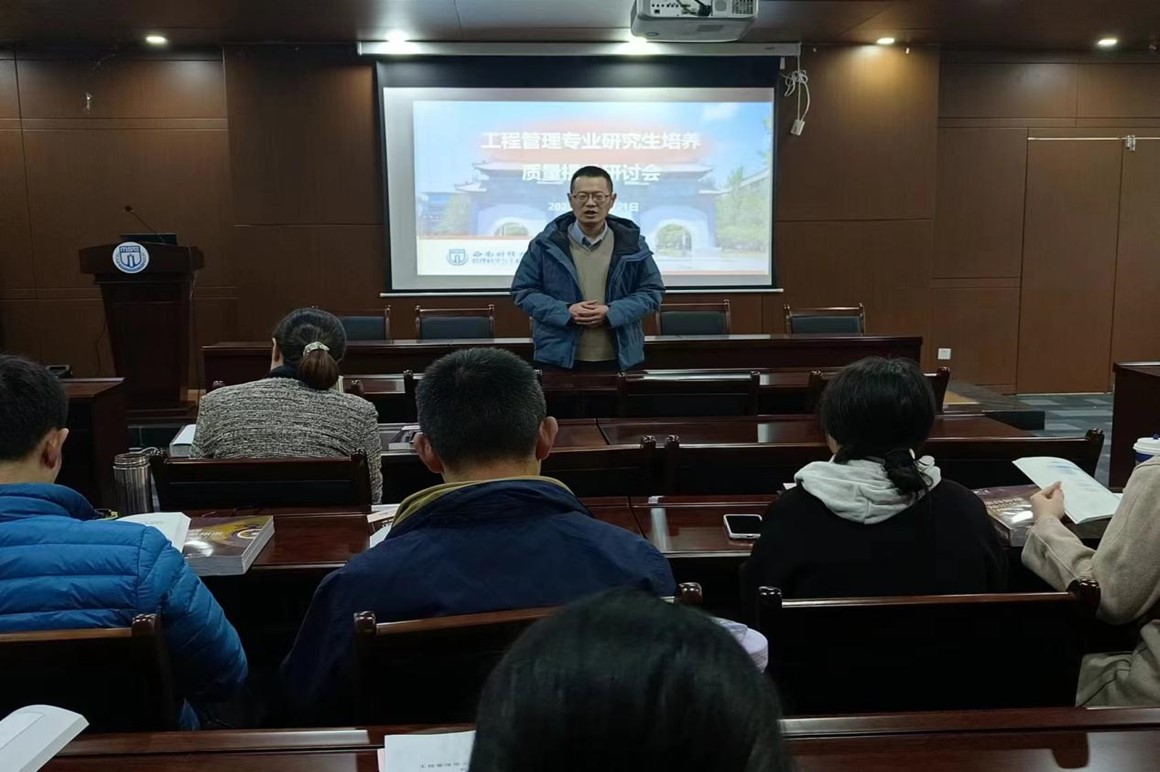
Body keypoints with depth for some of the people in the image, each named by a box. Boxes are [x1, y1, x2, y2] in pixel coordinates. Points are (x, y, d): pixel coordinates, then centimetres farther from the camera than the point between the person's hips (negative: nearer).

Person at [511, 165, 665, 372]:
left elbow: (652, 291, 6)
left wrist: (612, 312, -12)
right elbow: (523, 290, 3)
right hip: (558, 359, -1)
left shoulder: (632, 243, 4)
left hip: (620, 359, 1)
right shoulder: (548, 243, 1)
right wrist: (565, 312, -14)